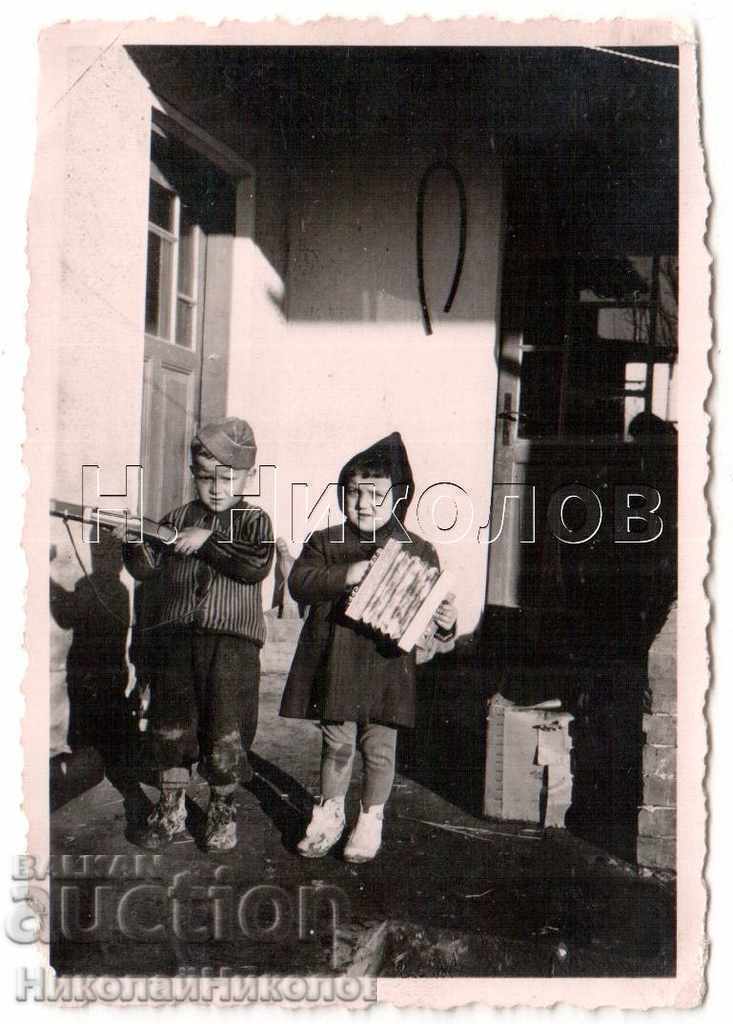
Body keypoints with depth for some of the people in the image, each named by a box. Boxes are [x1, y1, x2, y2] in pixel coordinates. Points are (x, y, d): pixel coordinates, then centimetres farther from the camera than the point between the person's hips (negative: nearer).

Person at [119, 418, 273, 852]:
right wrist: (134, 542, -12)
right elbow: (147, 568, 7)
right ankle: (172, 808, 24)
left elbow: (258, 564, -16)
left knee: (226, 729, -1)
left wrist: (208, 541, -17)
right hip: (174, 637, 3)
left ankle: (224, 809, 19)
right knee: (171, 723, 9)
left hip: (232, 640, -3)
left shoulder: (254, 520, 1)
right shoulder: (179, 519, 10)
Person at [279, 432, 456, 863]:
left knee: (380, 749, 9)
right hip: (336, 662, 1)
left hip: (387, 665, -1)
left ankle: (371, 819, 29)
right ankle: (330, 812, 33)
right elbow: (300, 581, -10)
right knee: (338, 745, 13)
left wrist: (444, 624, -21)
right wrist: (344, 576, -24)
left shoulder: (418, 551, 1)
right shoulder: (326, 542, 3)